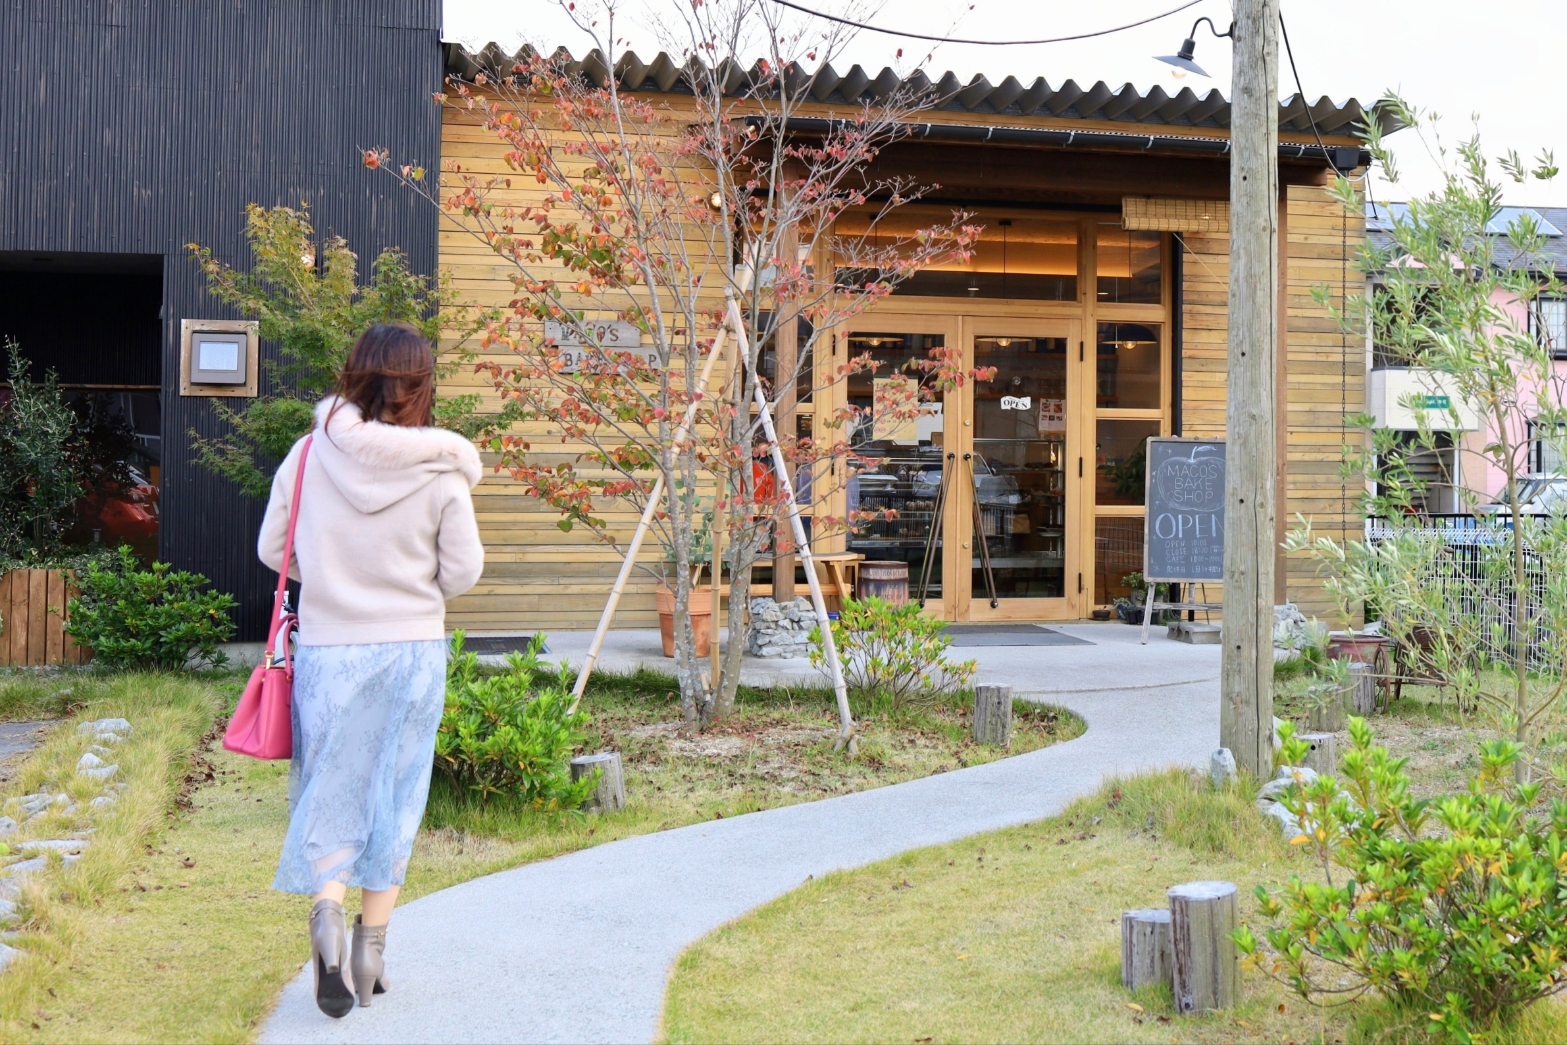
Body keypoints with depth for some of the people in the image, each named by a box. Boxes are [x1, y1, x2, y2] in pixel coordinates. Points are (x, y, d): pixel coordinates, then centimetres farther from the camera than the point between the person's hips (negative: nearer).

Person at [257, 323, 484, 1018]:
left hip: (328, 648, 1)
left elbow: (272, 549, 3)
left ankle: (327, 905, -15)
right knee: (393, 794, 11)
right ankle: (371, 947, 15)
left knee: (331, 787, 10)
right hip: (413, 649, 0)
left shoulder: (310, 454, -5)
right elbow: (462, 573, -5)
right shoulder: (440, 472, -9)